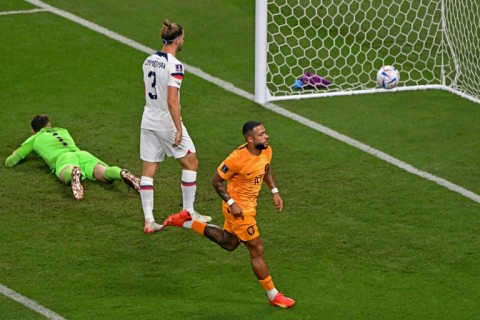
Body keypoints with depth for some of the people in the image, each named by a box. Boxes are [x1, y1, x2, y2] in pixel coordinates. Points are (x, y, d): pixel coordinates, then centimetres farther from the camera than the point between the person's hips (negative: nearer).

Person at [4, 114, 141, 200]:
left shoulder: (35, 139, 30)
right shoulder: (63, 131, 42)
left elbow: (9, 163, 31)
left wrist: (17, 154, 54)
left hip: (62, 158, -4)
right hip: (82, 154, 4)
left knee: (66, 175, -36)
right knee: (104, 174, -23)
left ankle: (74, 174, -72)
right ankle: (121, 174, -56)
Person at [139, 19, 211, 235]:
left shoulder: (149, 61, 5)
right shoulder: (174, 66, -18)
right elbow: (172, 101, -23)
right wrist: (179, 129, -19)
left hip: (148, 121, 7)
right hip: (167, 123, -7)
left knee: (148, 170, 7)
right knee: (191, 162, 12)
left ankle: (149, 221, 6)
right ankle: (188, 213, 16)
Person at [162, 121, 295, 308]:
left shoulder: (266, 151, -7)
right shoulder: (237, 158, -30)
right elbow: (216, 181, -18)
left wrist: (274, 191, 5)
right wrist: (231, 203, -23)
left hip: (249, 205, 8)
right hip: (239, 208, -8)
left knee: (228, 243, 27)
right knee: (257, 251, 1)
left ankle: (187, 222, 33)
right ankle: (273, 296, 14)